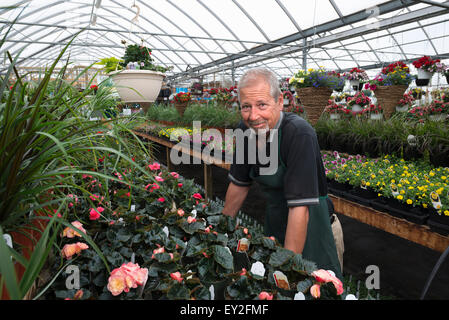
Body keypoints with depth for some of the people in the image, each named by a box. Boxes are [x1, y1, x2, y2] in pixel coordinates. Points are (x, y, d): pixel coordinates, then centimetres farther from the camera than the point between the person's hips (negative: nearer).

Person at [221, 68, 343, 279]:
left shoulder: (299, 135, -29)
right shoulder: (246, 130, -9)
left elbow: (300, 207, -32)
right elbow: (239, 184, 5)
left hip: (308, 223, -6)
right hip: (273, 222, 6)